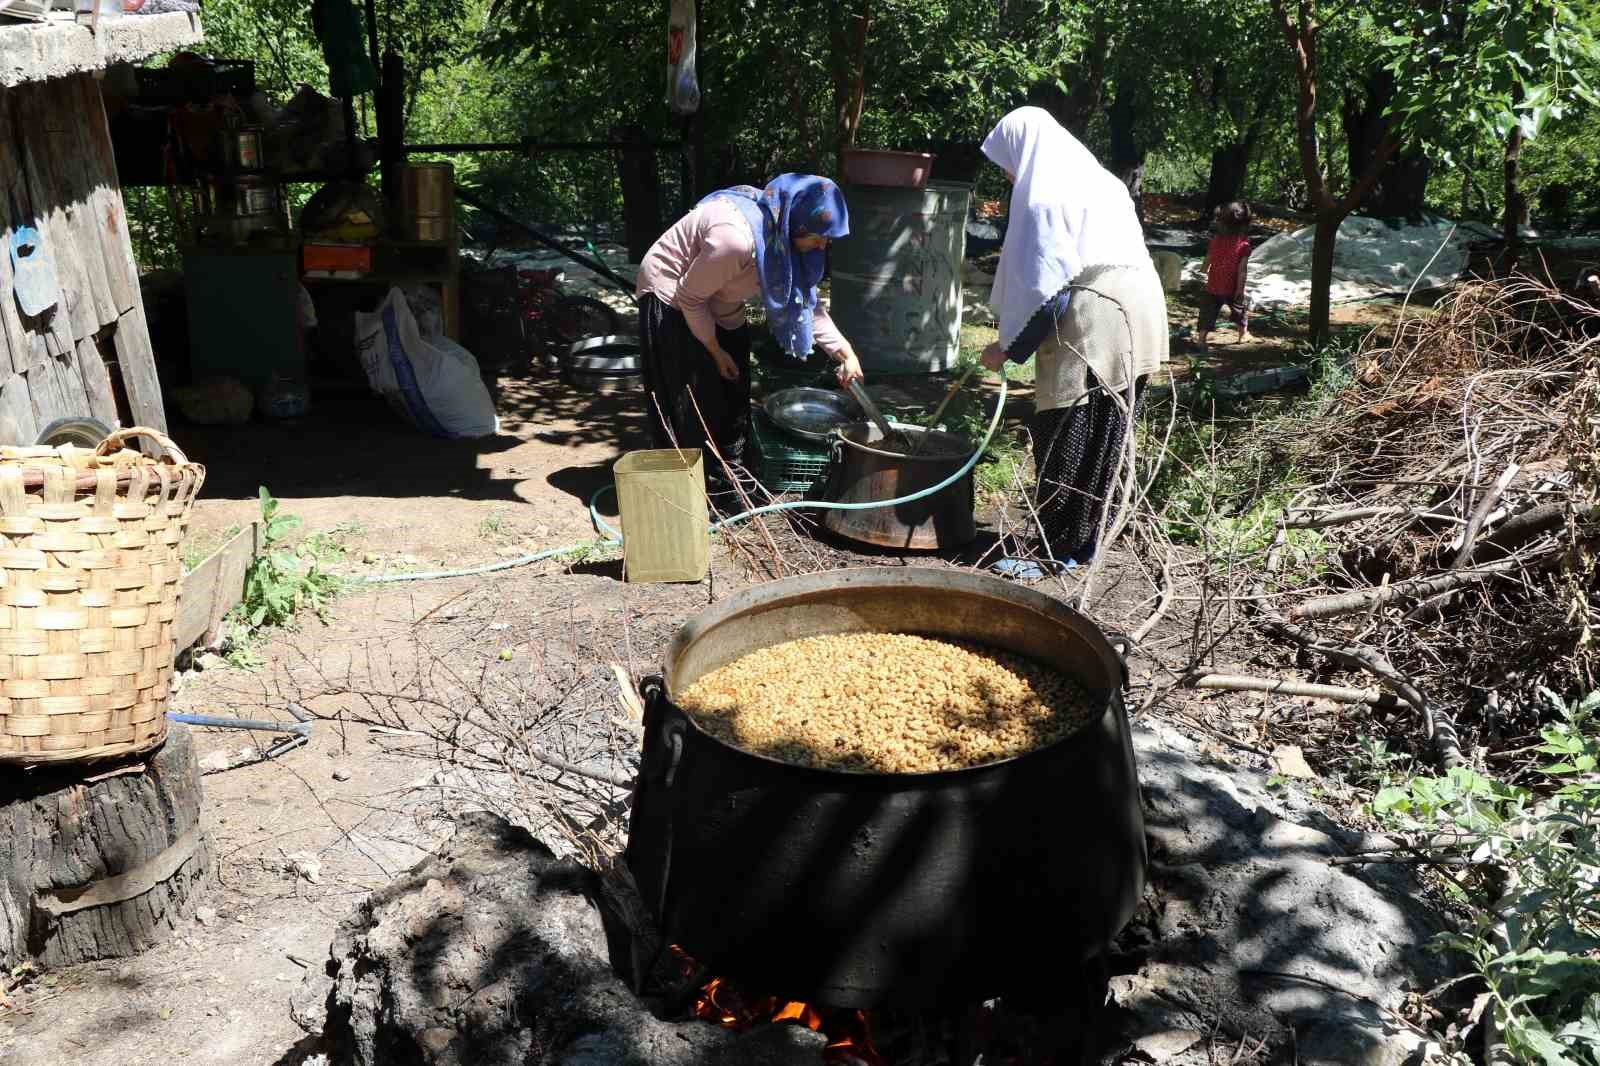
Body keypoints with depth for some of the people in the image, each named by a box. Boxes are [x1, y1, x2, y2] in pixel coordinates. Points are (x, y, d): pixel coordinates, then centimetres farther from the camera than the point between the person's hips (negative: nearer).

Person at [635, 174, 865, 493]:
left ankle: (728, 480, 21)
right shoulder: (735, 238, -37)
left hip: (719, 308, 8)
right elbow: (689, 297, -25)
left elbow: (806, 299, -1)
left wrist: (845, 351, -10)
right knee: (691, 405, -6)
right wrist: (715, 350, -13)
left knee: (733, 398, 9)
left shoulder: (785, 237, -11)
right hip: (673, 302, -8)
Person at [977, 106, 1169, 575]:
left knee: (1063, 440, -1)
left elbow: (1046, 287, -16)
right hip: (1136, 310, 9)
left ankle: (1055, 550, 5)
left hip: (1089, 324, -9)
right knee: (1104, 437, 14)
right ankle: (1087, 541, 22)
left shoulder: (1043, 194, -9)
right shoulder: (1100, 180, 18)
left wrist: (1008, 347, -8)